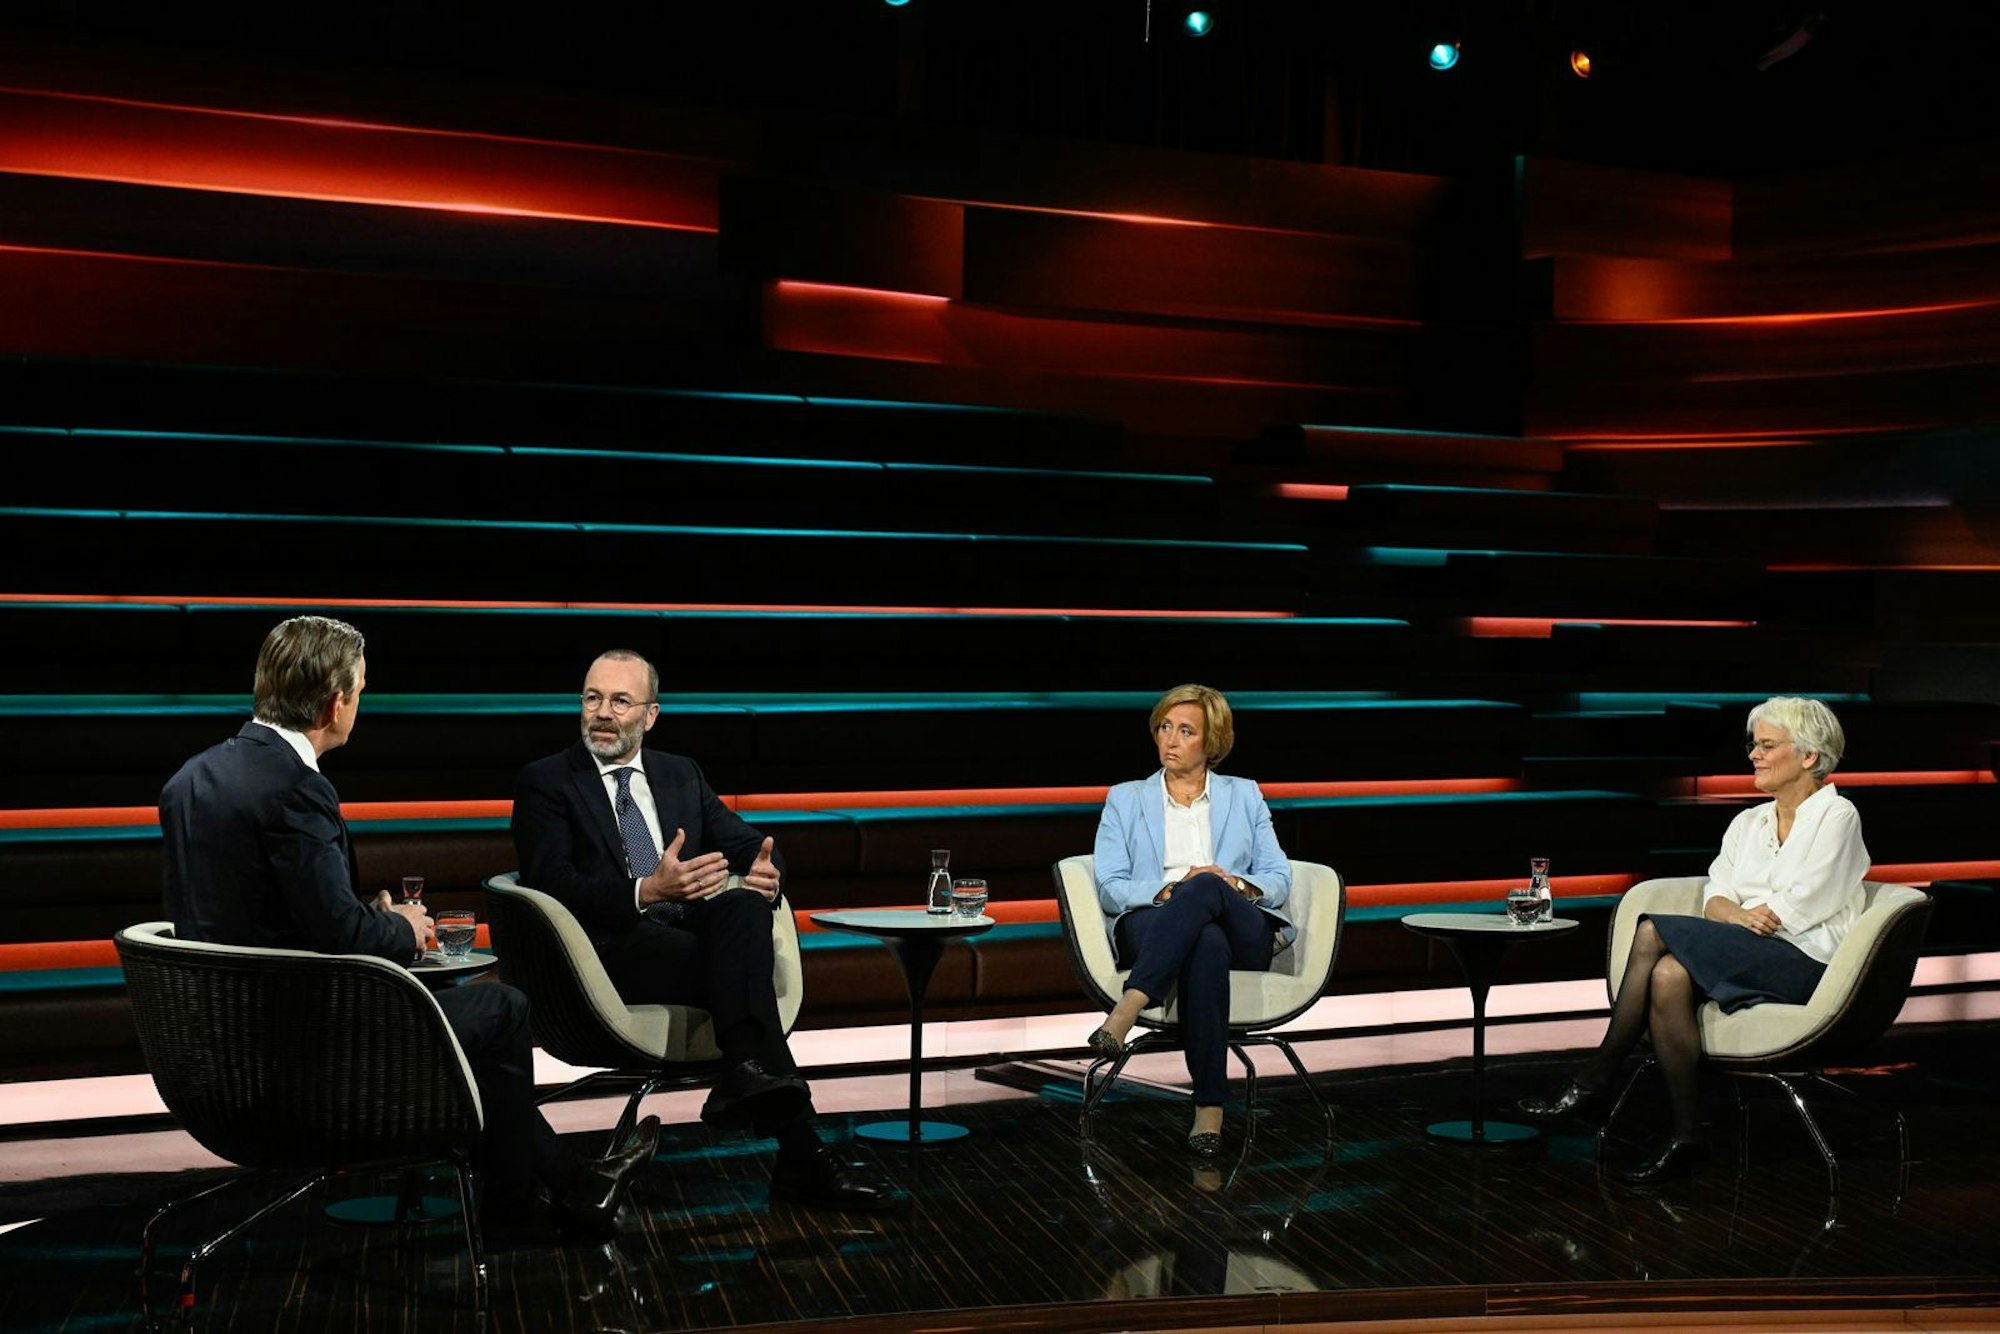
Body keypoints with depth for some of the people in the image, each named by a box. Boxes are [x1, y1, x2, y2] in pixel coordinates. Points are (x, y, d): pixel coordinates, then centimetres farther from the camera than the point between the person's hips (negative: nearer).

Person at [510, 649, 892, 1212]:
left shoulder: (682, 774, 23)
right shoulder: (545, 782, 8)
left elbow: (750, 846, 16)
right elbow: (552, 884, -8)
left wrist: (764, 874, -10)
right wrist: (647, 891, -23)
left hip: (696, 930, 4)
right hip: (612, 948, -4)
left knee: (744, 904, -33)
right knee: (741, 965, -31)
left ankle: (746, 1077, -39)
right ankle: (800, 1155, -36)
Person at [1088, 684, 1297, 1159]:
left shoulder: (1244, 796, 22)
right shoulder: (1125, 799, 20)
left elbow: (1279, 880, 13)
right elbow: (1109, 886, 7)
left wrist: (1236, 884, -11)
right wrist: (1166, 891, -13)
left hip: (1244, 936, 1)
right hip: (1152, 927, 0)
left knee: (1206, 888, -38)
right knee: (1207, 944, -41)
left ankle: (1125, 1013, -50)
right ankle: (1209, 1107, -45)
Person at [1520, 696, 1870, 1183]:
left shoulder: (1836, 815, 1)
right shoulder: (1747, 822, 21)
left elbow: (1802, 906, -10)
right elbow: (1715, 900, 8)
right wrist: (1741, 918, -13)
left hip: (1807, 961, -6)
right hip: (1747, 958, 6)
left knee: (1655, 930, -26)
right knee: (1670, 974, -29)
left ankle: (1594, 1079, -18)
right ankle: (1683, 1135, -24)